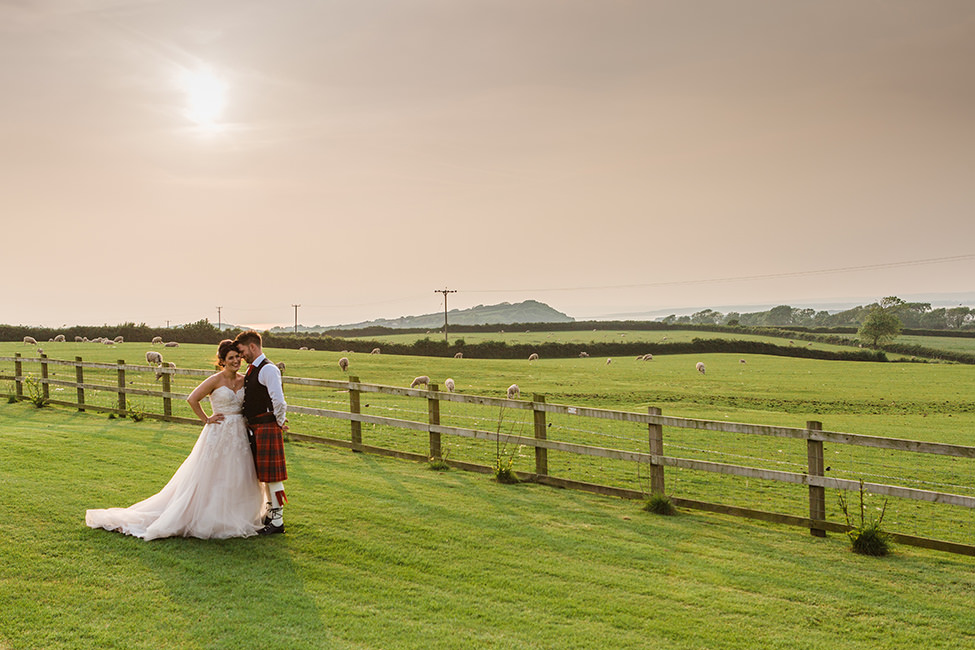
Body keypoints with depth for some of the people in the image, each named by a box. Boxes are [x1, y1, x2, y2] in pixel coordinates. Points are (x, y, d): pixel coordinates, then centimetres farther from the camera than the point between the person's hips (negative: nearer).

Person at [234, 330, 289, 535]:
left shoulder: (268, 369, -17)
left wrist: (279, 422, -11)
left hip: (268, 427, -10)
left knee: (272, 474, -4)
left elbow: (279, 401, -25)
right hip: (255, 427, 10)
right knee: (263, 473, 18)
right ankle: (270, 513, 31)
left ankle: (278, 521, 3)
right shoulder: (251, 369, 14)